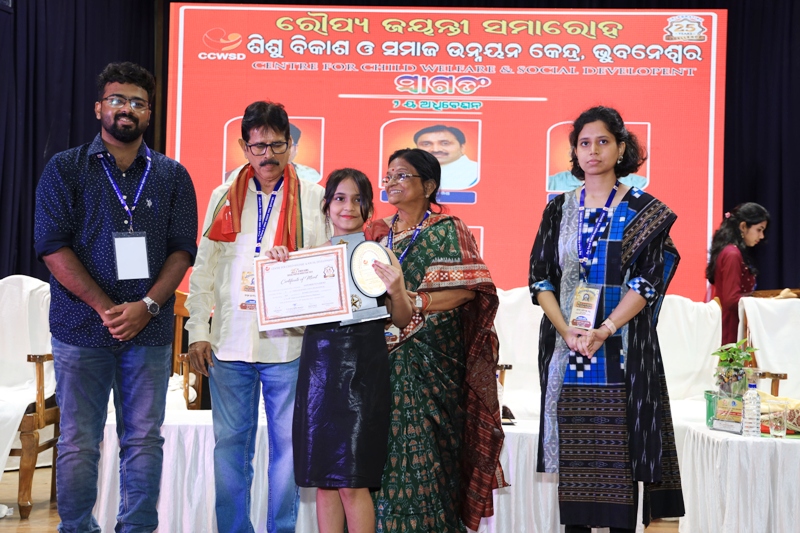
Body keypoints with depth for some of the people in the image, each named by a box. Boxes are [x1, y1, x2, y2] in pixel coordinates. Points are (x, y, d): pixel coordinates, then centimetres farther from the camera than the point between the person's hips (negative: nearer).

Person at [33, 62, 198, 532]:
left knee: (144, 440, 5)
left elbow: (182, 250, 4)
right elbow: (53, 247, -4)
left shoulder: (172, 176, 10)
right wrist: (106, 308, -13)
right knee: (78, 443, 3)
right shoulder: (65, 170, 4)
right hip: (82, 329, -1)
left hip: (150, 330, 2)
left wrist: (146, 306, -11)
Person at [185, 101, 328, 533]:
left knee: (287, 443, 5)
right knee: (230, 443, 7)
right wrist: (198, 332, 3)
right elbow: (204, 270, 10)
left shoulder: (313, 198, 4)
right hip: (229, 341, 2)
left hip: (288, 340, -2)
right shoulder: (224, 197, 10)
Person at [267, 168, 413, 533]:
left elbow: (402, 322, 1)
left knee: (352, 482, -5)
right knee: (322, 479, 7)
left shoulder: (379, 255, 1)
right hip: (319, 366, 4)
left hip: (361, 369, -3)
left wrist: (396, 291, -18)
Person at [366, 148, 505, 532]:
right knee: (384, 449, 4)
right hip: (383, 355, 5)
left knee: (421, 448, -7)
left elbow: (468, 289, -12)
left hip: (428, 358, -5)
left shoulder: (446, 231, -2)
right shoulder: (378, 233, 15)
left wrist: (413, 302, -19)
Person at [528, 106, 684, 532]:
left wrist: (604, 330, -19)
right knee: (572, 451, 3)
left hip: (622, 349, -2)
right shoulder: (558, 210, 10)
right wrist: (567, 330, -11)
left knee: (620, 447, -2)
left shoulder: (643, 210, 2)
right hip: (565, 349, 3)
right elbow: (540, 279, 5)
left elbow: (648, 280, -6)